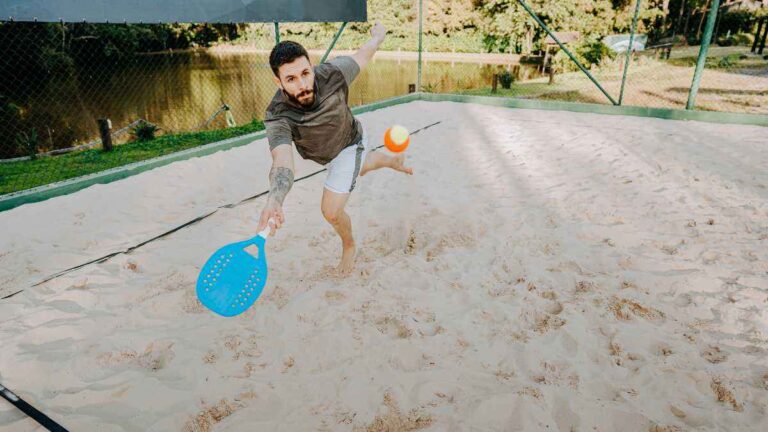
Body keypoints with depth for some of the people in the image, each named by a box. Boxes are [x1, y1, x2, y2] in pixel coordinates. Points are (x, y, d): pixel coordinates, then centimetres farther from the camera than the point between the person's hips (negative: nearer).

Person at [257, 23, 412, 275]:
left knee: (331, 211, -11)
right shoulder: (277, 118, -40)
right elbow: (283, 163, -58)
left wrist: (378, 37, 6)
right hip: (325, 154, 2)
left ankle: (349, 245, 25)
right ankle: (393, 161, 70)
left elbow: (362, 55, -16)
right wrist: (274, 202, -78)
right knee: (361, 167, 34)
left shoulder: (332, 74, -38)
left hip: (351, 143, -2)